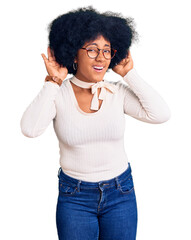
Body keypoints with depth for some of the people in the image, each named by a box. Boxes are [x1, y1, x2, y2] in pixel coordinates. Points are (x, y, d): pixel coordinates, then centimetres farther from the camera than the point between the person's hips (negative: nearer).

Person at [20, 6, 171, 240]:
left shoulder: (118, 92, -5)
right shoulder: (58, 94, -10)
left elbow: (161, 114, -17)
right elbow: (30, 129, -26)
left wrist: (129, 74, -12)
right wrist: (53, 81, -19)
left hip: (121, 193, 2)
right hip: (74, 197, -1)